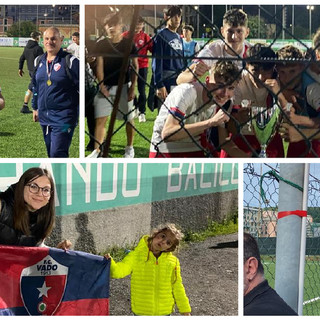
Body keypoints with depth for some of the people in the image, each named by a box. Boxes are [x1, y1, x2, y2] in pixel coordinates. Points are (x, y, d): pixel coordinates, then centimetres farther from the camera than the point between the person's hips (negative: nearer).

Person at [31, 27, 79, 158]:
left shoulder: (70, 61, -10)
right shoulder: (39, 61, 10)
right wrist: (35, 108, 24)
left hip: (63, 119, -7)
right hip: (44, 117, 7)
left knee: (57, 154, -13)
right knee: (51, 153, 15)